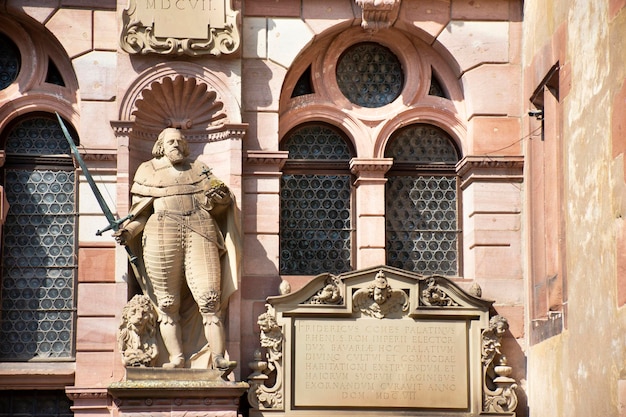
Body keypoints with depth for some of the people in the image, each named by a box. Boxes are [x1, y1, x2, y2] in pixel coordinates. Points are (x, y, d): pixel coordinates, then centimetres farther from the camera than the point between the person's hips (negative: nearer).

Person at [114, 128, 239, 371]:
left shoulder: (199, 170, 21)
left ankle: (218, 358, -19)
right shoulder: (148, 172, 18)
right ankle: (177, 358, -5)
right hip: (161, 236, 0)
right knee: (167, 305, -5)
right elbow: (141, 212, 14)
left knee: (209, 299, -13)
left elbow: (219, 207, 18)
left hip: (200, 234, 0)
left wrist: (216, 199, -5)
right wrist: (128, 232, -3)